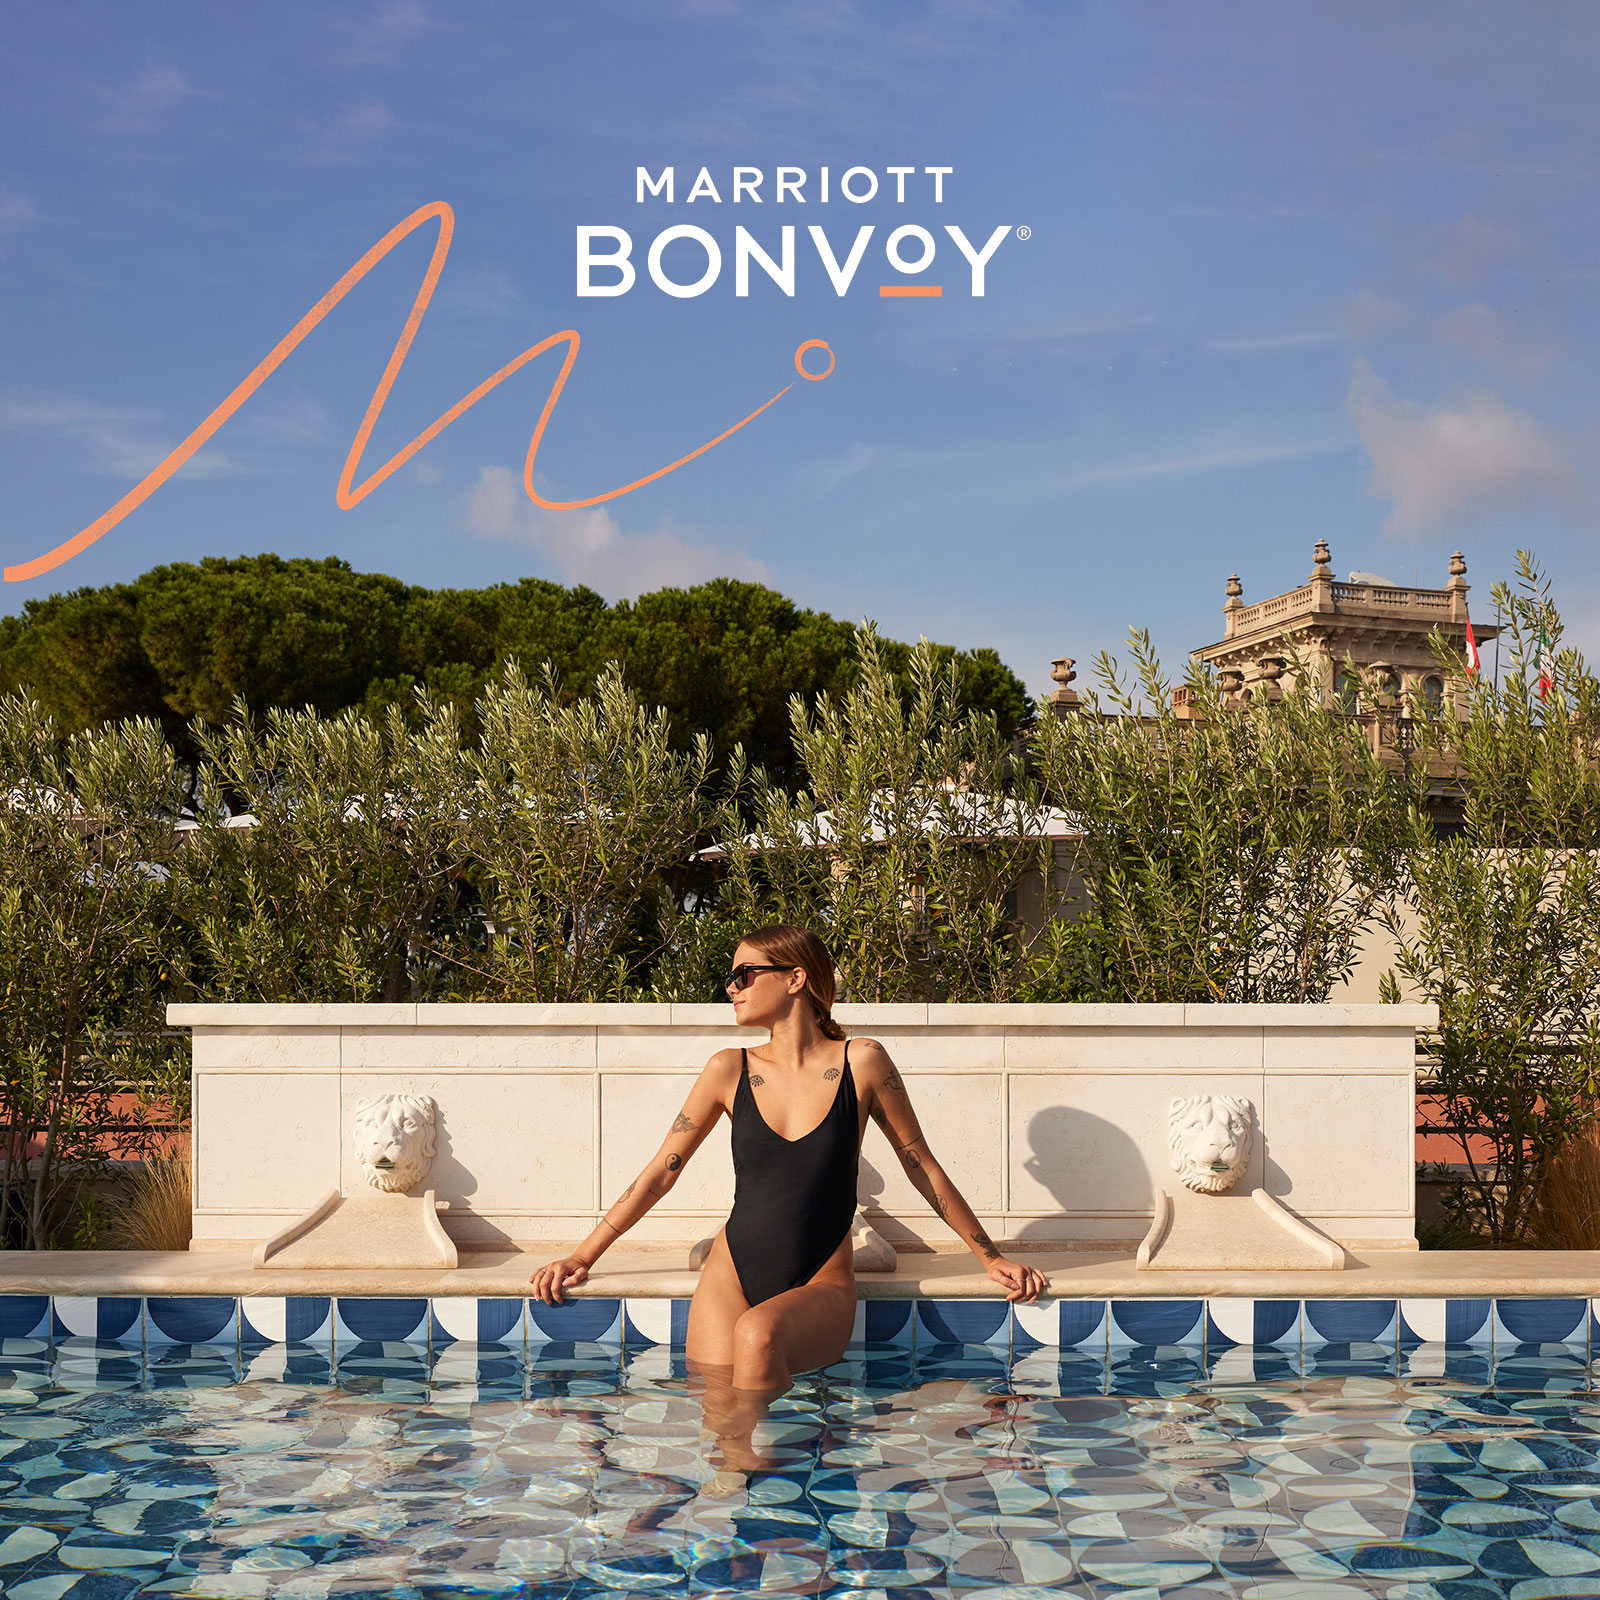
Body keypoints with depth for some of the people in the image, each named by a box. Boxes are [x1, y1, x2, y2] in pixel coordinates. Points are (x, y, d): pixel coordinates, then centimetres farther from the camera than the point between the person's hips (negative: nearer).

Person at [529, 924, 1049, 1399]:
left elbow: (921, 1166, 10)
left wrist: (991, 1257, 14)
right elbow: (660, 1171, 13)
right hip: (730, 1276, 3)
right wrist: (582, 1257, 12)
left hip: (822, 1286, -2)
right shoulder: (730, 1070, 5)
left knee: (758, 1334, -33)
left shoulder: (861, 1062, 0)